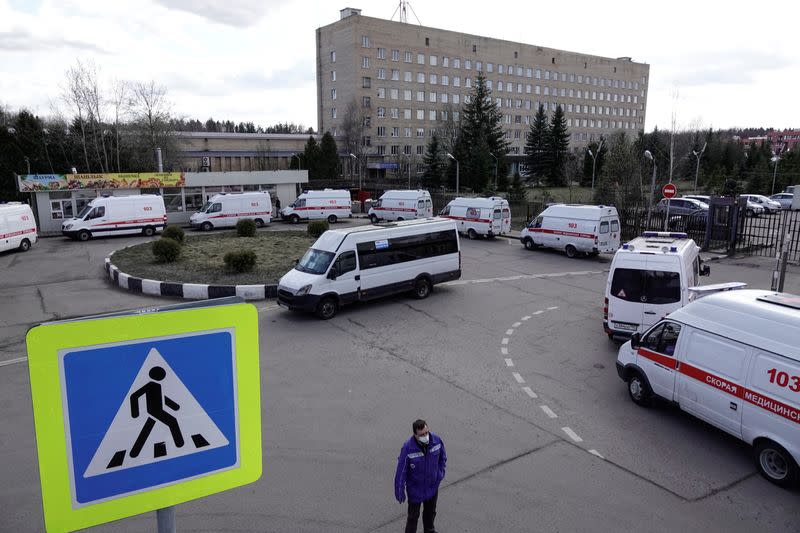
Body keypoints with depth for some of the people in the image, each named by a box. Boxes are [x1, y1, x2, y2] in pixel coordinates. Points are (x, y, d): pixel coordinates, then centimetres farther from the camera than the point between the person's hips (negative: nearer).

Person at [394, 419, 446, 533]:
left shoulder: (437, 440, -19)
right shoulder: (408, 448, -31)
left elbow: (443, 457, 2)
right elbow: (401, 471, -20)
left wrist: (440, 473, -3)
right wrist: (400, 491, -13)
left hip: (433, 486, 4)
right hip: (415, 490, -4)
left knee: (431, 512, 27)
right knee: (413, 516, 13)